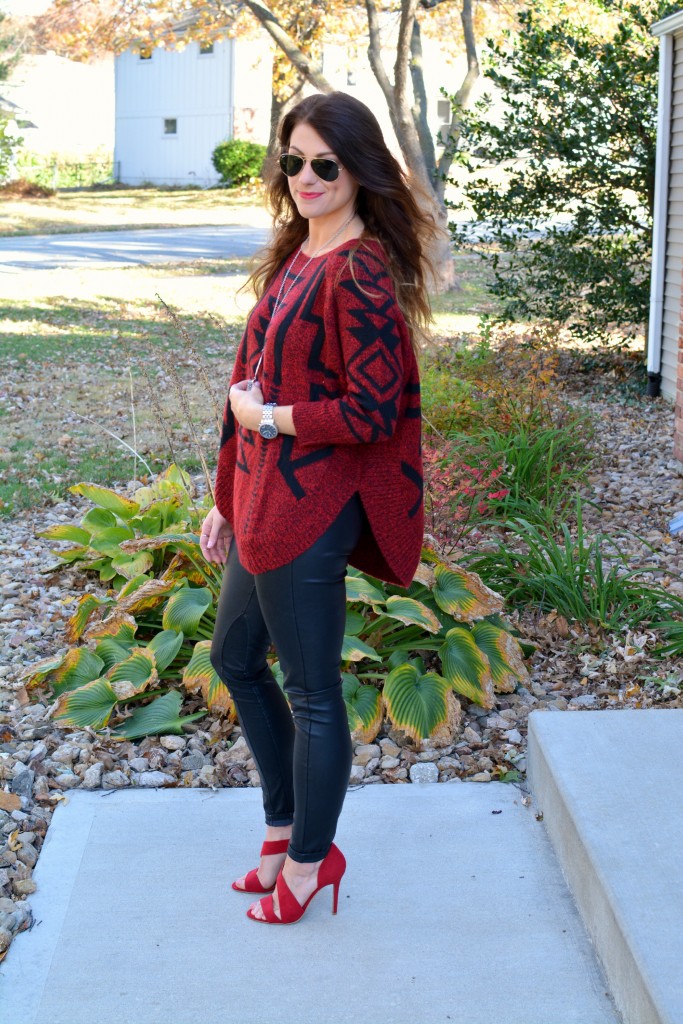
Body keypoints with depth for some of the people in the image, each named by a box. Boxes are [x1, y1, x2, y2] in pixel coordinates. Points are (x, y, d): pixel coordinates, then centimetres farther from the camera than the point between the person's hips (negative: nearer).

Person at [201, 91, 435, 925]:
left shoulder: (360, 273, -18)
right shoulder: (296, 256, 11)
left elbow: (371, 412, -23)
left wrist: (267, 418, -13)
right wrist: (228, 497, 16)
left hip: (311, 509, -10)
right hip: (262, 501, 10)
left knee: (310, 689, 5)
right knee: (235, 660, 22)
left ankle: (309, 858, 25)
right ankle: (284, 825, 39)